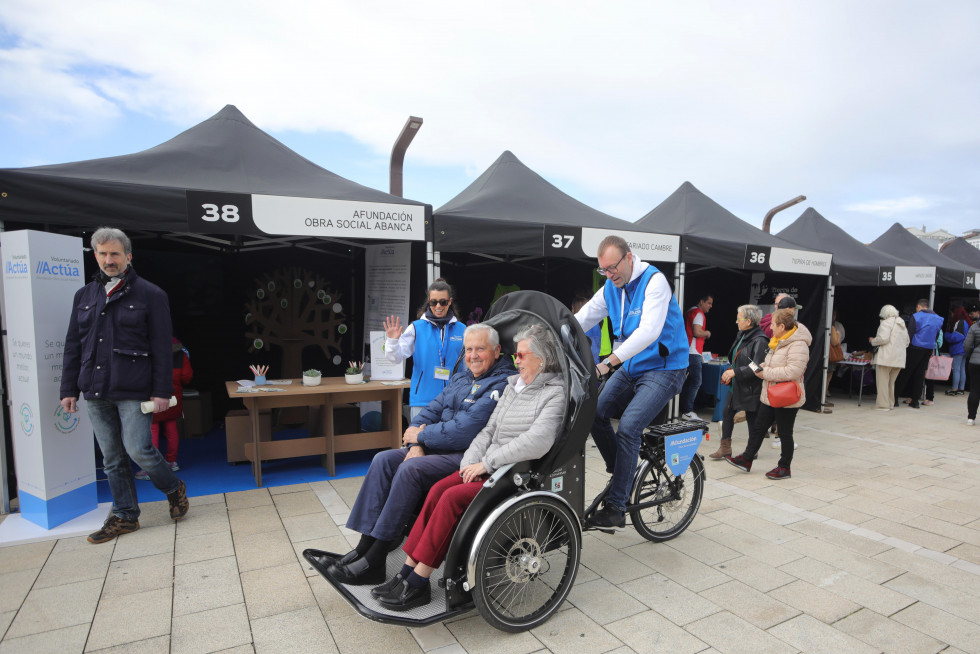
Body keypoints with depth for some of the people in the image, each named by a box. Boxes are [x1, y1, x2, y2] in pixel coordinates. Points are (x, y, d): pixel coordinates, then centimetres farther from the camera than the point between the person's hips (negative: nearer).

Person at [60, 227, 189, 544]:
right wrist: (69, 388, 10)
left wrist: (162, 391, -11)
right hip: (95, 392, 6)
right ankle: (125, 516, 24)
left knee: (139, 449, -7)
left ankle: (174, 489, 19)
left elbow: (162, 349, -7)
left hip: (133, 391, -5)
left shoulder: (150, 295, -3)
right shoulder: (84, 295, 13)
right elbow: (73, 346, 16)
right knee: (112, 459, 11)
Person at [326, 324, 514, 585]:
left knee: (409, 469, -26)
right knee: (383, 460, -7)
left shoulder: (500, 384, -13)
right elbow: (431, 410, 11)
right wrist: (416, 445, -8)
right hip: (437, 447, 9)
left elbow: (464, 431, -21)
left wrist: (421, 435, -8)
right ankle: (364, 546, -6)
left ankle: (373, 562, -16)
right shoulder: (461, 377, 16)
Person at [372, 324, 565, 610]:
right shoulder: (513, 385, 15)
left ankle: (417, 584, -11)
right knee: (438, 490, -15)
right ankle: (407, 573, -7)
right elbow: (489, 430, 14)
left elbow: (536, 442, -24)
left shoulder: (556, 394, -10)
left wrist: (486, 463, -19)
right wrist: (471, 461, -2)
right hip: (490, 467, 7)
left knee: (453, 497, -23)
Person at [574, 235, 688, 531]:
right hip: (631, 366, 7)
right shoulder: (611, 287, 5)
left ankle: (615, 509, -10)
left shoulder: (654, 281, -18)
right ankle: (624, 474, 15)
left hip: (663, 366, -7)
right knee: (595, 413, -5)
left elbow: (649, 331, -32)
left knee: (628, 427, -20)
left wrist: (608, 362, -41)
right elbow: (580, 320, 3)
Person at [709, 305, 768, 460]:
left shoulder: (759, 341, -19)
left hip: (750, 388, -9)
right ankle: (725, 447, 16)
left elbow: (756, 368, -24)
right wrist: (729, 373, 12)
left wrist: (735, 372, -24)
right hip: (736, 385, 9)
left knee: (752, 418, 7)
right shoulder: (742, 336, 9)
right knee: (727, 412, 7)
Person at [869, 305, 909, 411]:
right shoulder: (903, 324, 18)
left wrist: (873, 341, -2)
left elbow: (883, 338, -19)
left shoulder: (886, 323, -8)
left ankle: (883, 404, -4)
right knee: (891, 382, 16)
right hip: (899, 358, 8)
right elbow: (907, 342, 20)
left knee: (883, 381, -3)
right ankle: (890, 403, 19)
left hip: (886, 357, -8)